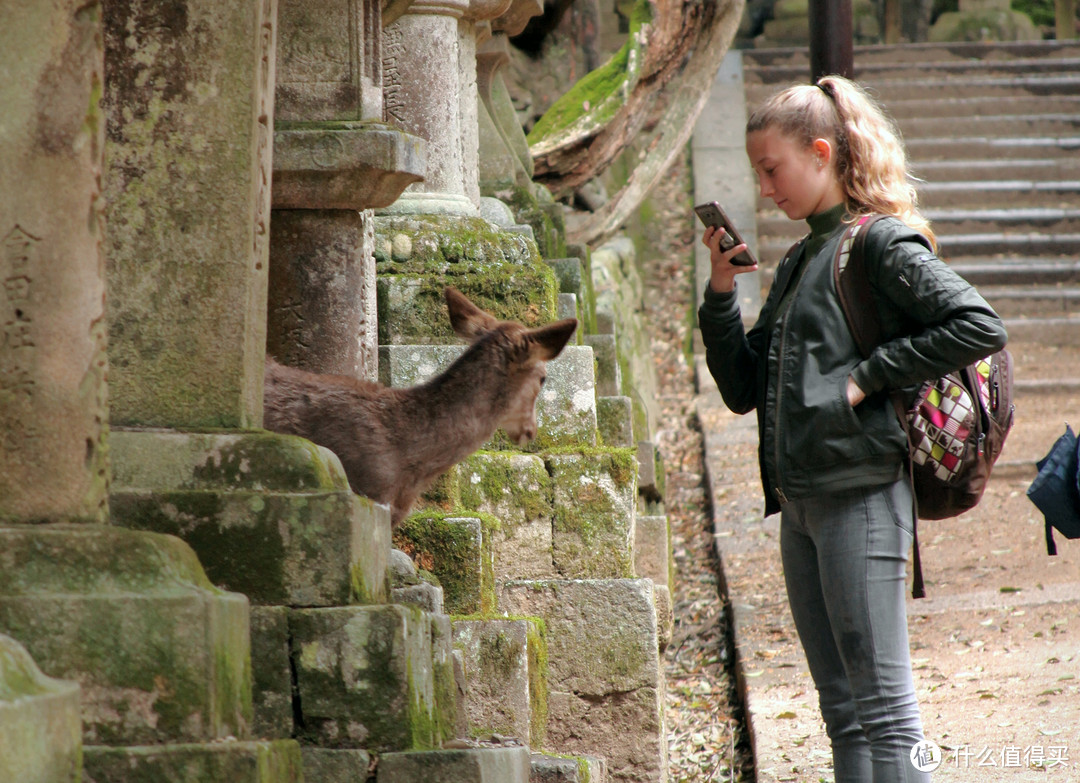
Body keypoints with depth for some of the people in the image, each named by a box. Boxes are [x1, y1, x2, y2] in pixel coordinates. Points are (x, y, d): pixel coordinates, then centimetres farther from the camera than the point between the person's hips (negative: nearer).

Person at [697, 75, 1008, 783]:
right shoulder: (797, 264, 18)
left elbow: (981, 327, -18)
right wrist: (721, 294, 7)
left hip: (862, 493, -9)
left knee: (883, 701, -8)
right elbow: (743, 390, 19)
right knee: (843, 713, 10)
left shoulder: (884, 244, -6)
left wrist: (868, 375, -16)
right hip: (800, 503, 9)